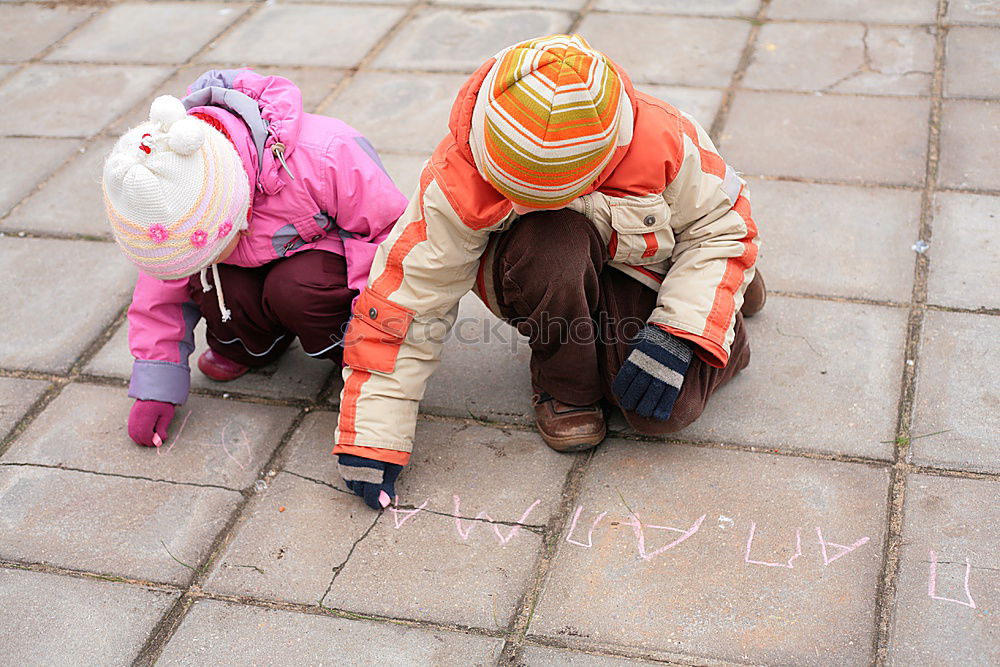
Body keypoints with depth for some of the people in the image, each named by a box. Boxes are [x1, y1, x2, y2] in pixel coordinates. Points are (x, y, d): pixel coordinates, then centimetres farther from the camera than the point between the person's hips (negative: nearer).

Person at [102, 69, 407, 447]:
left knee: (293, 288, -36)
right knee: (210, 288, -28)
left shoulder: (322, 158, -38)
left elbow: (394, 230, -25)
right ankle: (249, 344, 6)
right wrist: (155, 389, -9)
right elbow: (164, 288, -7)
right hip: (257, 260, 4)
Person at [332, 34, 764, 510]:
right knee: (554, 241, -38)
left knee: (664, 409, -24)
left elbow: (724, 225, -12)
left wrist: (678, 335, -26)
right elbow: (406, 298, -24)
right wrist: (372, 440, -24)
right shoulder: (459, 180, -30)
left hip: (639, 272, 1)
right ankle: (563, 384, -9)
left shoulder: (664, 145, -29)